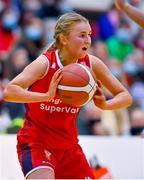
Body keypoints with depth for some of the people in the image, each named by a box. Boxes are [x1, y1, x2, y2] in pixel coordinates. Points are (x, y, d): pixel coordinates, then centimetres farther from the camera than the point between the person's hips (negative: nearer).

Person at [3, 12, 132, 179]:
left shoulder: (91, 64, -4)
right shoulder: (45, 63, -18)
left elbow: (125, 97, 3)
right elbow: (8, 92, -31)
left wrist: (105, 104, -19)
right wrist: (47, 96, -44)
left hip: (69, 145, 6)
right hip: (36, 142, -6)